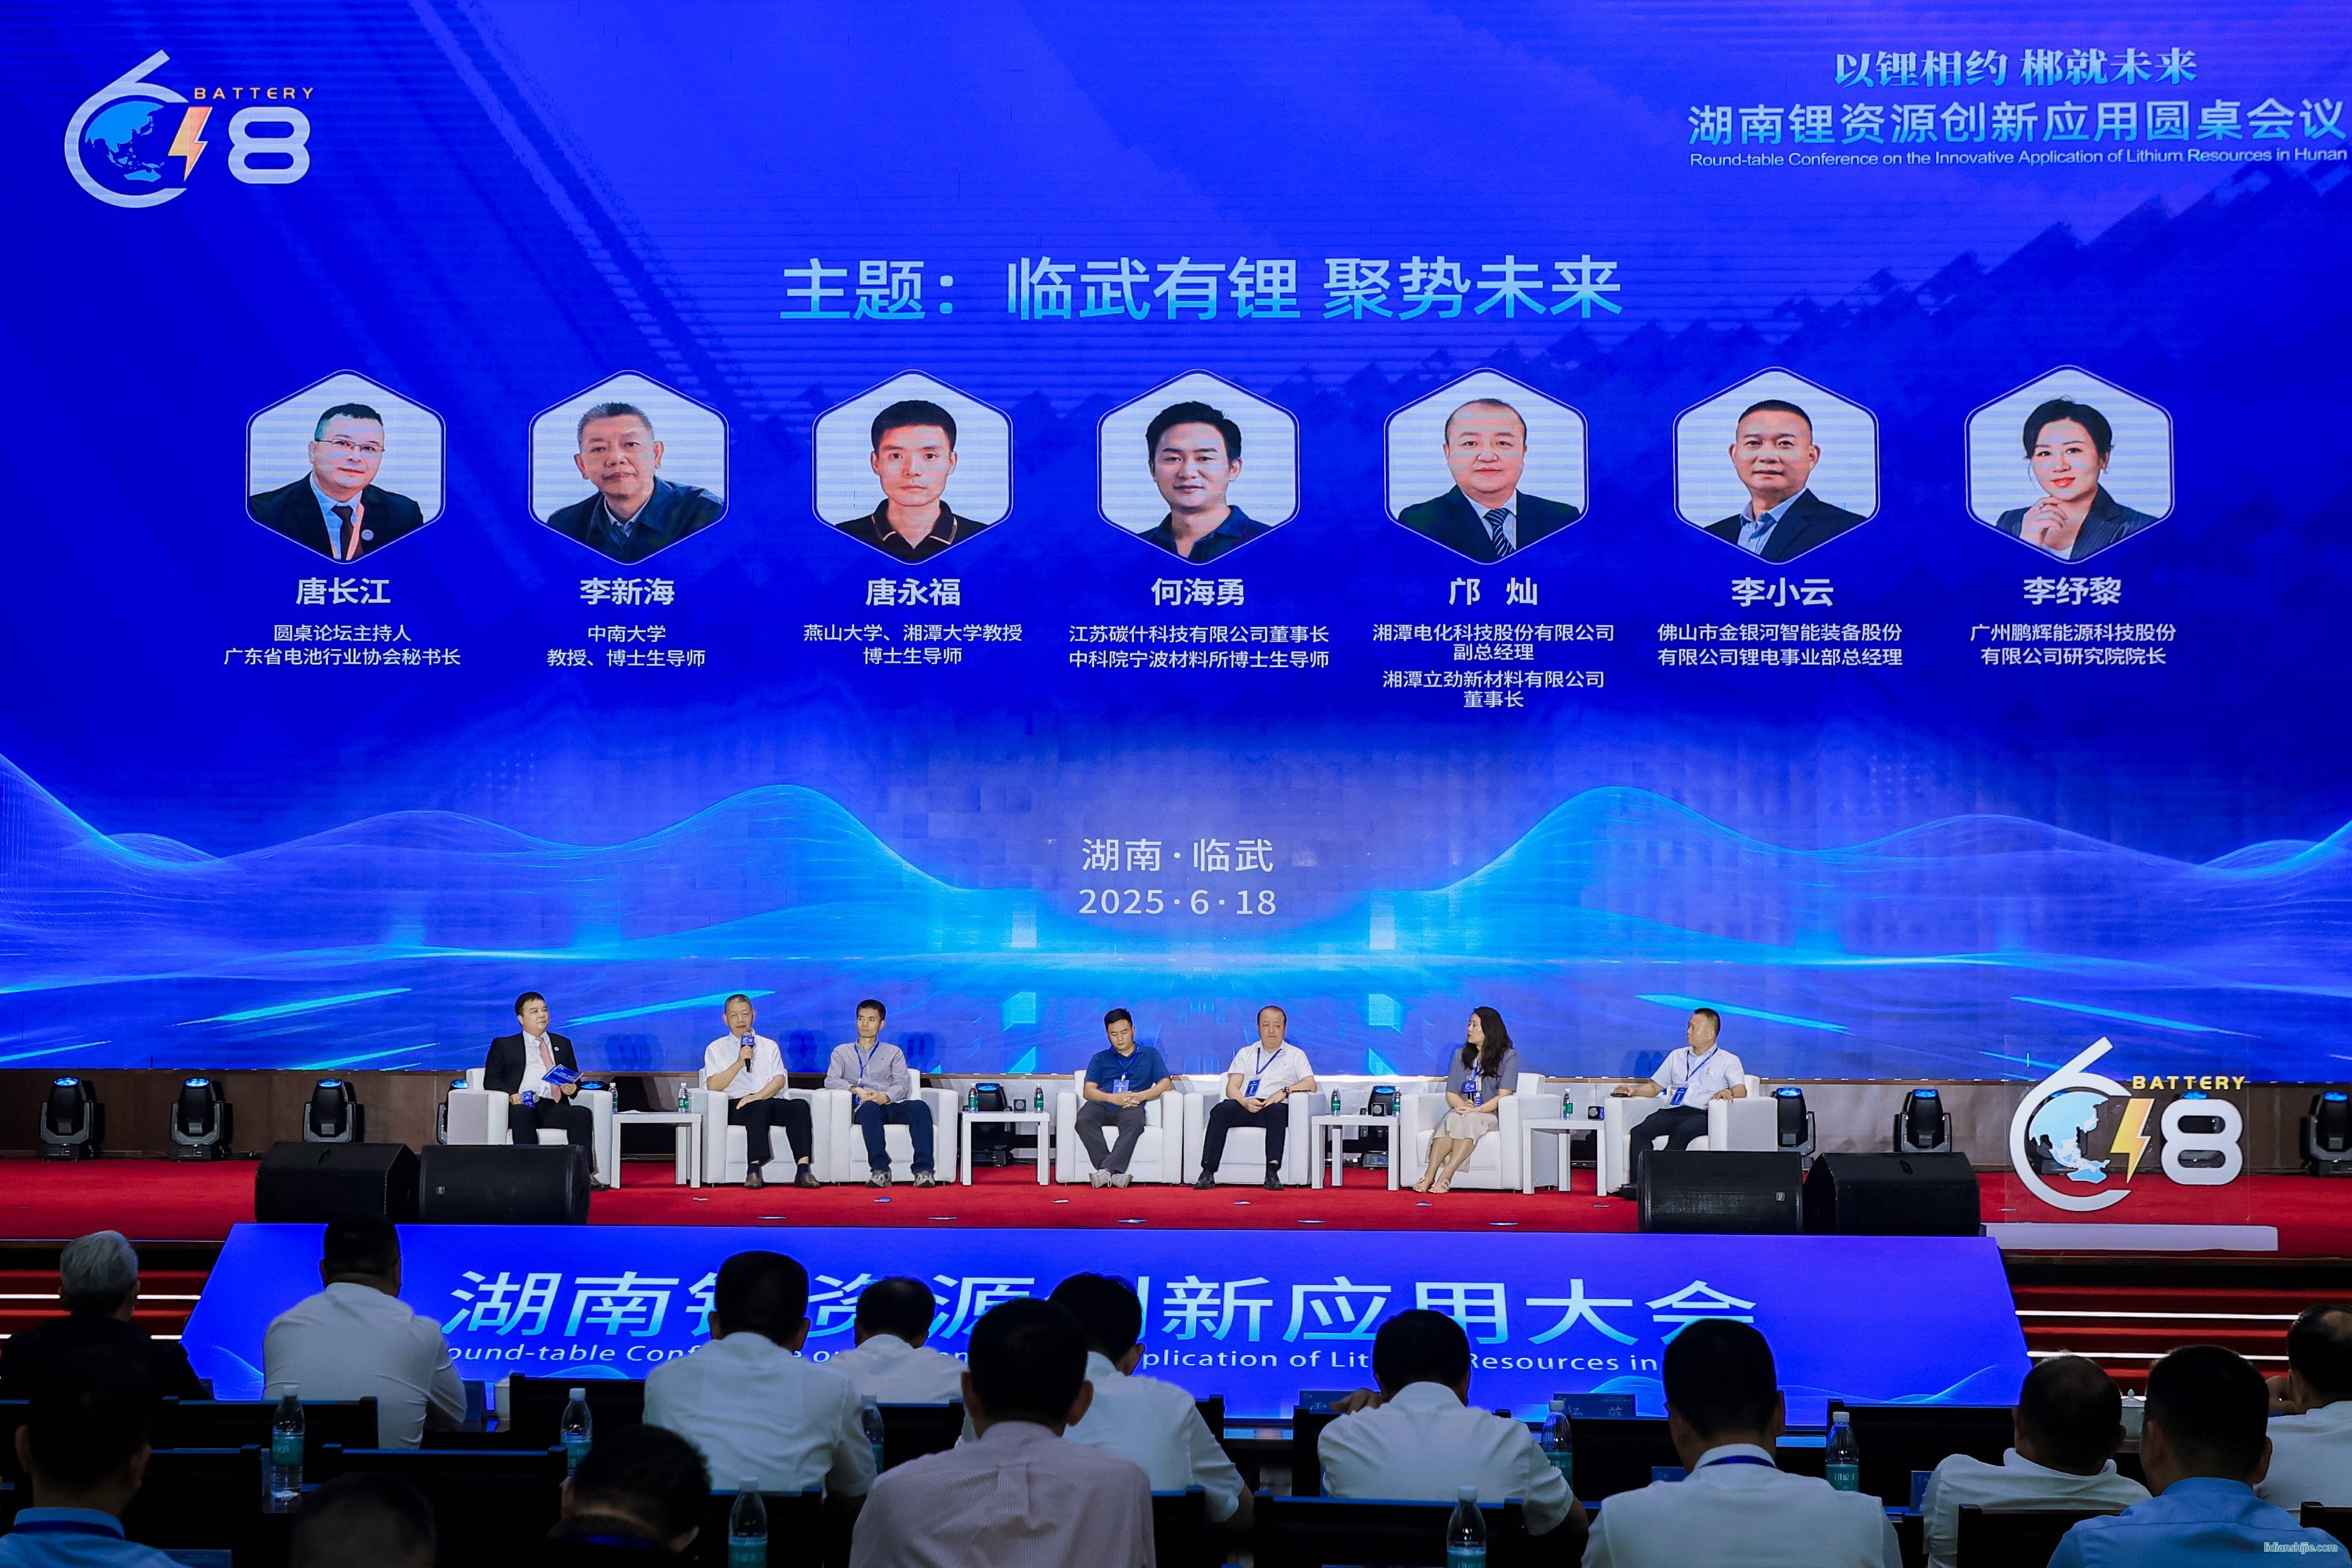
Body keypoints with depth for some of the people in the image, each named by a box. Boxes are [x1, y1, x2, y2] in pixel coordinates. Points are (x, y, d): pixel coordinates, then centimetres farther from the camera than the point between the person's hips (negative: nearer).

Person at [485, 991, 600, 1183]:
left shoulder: (563, 1044, 29)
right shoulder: (504, 1045, 19)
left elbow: (575, 1078, 28)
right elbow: (491, 1080, 10)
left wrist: (573, 1088, 1)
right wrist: (511, 1095, -11)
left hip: (554, 1107, 3)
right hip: (522, 1106, -3)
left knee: (583, 1114, -30)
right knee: (522, 1112, -40)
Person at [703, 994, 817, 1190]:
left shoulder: (770, 1046, 22)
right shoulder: (716, 1049, 15)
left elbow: (779, 1080, 6)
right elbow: (713, 1086, -1)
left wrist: (758, 1096, -13)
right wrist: (740, 1062, -11)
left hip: (771, 1102, 3)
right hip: (737, 1106, -3)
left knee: (800, 1106, -28)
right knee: (761, 1108, -37)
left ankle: (803, 1170, -40)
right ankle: (754, 1170, -46)